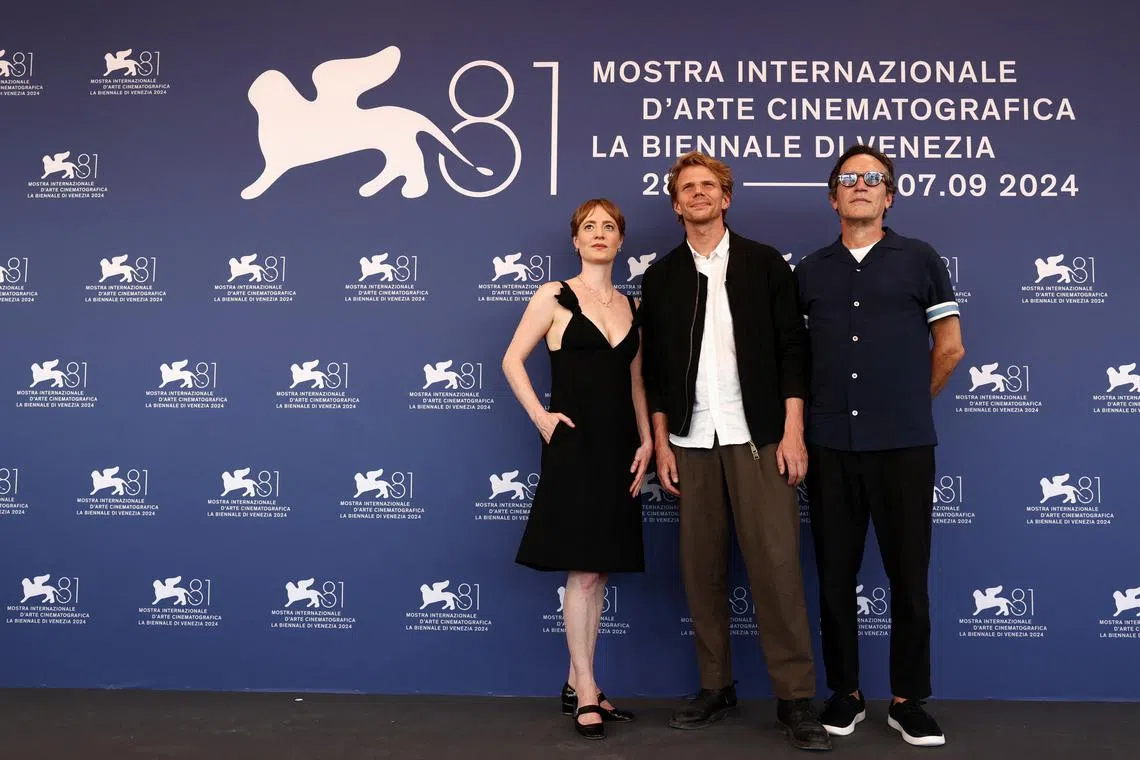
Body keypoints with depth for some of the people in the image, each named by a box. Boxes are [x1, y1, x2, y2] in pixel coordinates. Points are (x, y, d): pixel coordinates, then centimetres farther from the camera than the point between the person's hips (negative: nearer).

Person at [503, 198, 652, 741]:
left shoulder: (631, 306, 12)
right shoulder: (554, 297, -3)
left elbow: (636, 381, 14)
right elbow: (512, 360, -2)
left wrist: (646, 439, 4)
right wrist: (540, 416, -10)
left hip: (619, 449, 5)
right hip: (574, 446, -5)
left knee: (599, 570, 9)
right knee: (583, 570, -4)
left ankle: (578, 684, 20)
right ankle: (585, 691, 7)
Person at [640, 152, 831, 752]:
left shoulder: (764, 263, 5)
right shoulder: (661, 276, 11)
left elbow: (791, 347, 1)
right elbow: (654, 368, 11)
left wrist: (792, 431, -7)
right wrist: (661, 444, 5)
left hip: (757, 435, -2)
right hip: (690, 440, 3)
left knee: (776, 565, -6)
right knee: (701, 568, 5)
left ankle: (796, 698, 2)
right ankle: (715, 686, 18)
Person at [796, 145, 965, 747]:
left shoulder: (919, 260, 4)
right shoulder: (810, 271, 9)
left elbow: (949, 347, 7)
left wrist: (909, 404, 11)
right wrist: (809, 416, 7)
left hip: (904, 446, -2)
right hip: (830, 445, 2)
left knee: (909, 577, 3)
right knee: (834, 575, 7)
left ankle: (908, 701, 17)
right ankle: (845, 693, 21)